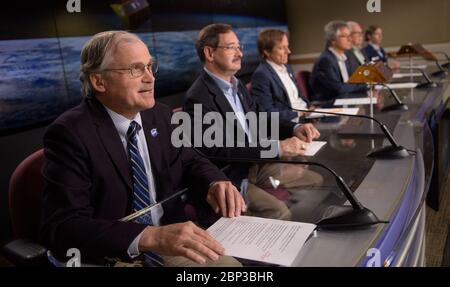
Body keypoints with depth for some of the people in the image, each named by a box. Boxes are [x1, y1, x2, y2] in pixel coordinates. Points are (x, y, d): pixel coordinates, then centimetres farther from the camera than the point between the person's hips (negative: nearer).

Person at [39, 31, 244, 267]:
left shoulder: (160, 115, 1)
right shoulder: (70, 133, -17)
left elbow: (189, 162, 11)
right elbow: (62, 227, -24)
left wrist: (215, 184, -12)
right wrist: (150, 236, -36)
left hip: (170, 245, 6)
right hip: (112, 258, -5)